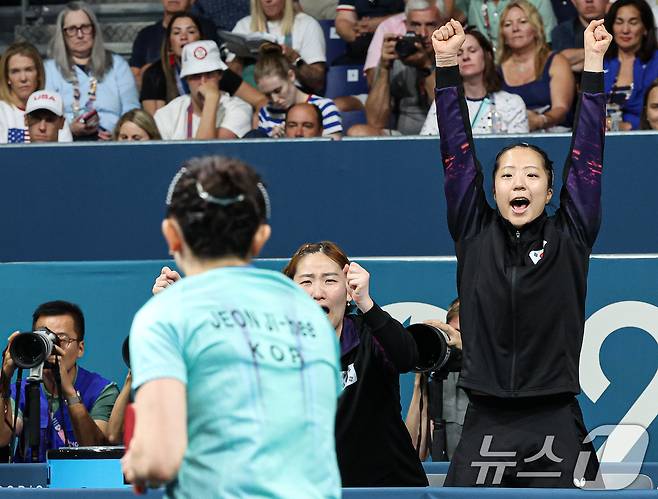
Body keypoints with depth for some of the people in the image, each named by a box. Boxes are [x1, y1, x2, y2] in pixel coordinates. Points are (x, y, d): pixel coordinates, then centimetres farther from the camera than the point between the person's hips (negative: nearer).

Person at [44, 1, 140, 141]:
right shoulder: (49, 69, 15)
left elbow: (131, 112, 9)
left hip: (111, 140, 0)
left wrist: (113, 130, -12)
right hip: (66, 143, 0)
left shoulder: (117, 64, 19)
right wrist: (70, 129, -17)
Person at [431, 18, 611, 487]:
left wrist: (593, 63, 0)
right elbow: (459, 155, 6)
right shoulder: (475, 235, 9)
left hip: (555, 426, -1)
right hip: (485, 425, 1)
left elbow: (586, 155, 4)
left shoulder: (569, 237, 6)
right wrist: (446, 64, 2)